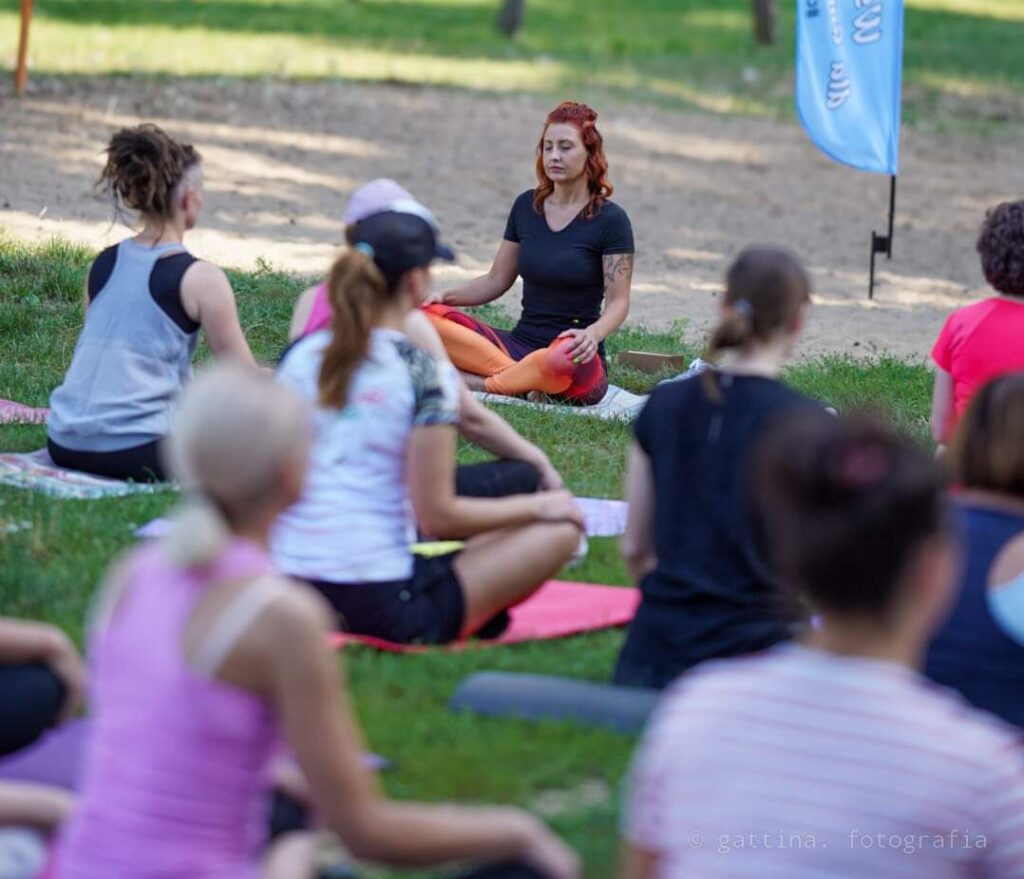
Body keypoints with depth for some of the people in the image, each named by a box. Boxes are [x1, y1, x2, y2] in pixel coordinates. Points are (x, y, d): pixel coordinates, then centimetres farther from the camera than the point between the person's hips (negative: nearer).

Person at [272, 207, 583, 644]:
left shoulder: (299, 357, 4)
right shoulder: (422, 374, -13)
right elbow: (437, 515, -13)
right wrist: (536, 506, 2)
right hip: (384, 605, -7)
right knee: (560, 529, 4)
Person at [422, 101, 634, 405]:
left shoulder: (610, 220, -4)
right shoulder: (527, 206, 12)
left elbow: (618, 302, -7)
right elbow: (497, 281, 17)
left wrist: (592, 334, -29)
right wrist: (446, 297, 0)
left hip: (571, 357, -5)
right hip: (520, 344, 5)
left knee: (564, 359, -44)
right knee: (426, 318, -18)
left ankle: (482, 384, -20)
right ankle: (524, 381, -26)